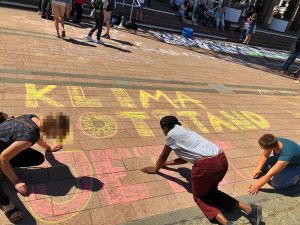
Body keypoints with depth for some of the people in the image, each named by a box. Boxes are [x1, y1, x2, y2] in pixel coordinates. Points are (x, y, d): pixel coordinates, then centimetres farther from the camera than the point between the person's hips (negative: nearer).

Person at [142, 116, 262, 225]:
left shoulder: (172, 134, 4)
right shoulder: (185, 132, 28)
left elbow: (163, 156, 19)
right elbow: (185, 158, 38)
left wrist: (156, 169, 37)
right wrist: (167, 163, 49)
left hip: (206, 165, -8)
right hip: (222, 160, 8)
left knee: (199, 197, 18)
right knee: (210, 191, 29)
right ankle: (249, 208, 18)